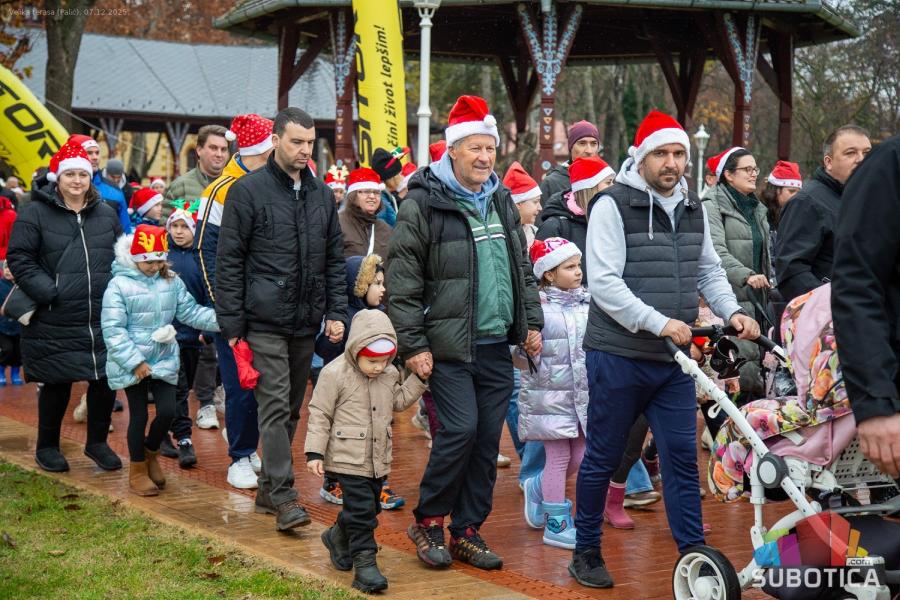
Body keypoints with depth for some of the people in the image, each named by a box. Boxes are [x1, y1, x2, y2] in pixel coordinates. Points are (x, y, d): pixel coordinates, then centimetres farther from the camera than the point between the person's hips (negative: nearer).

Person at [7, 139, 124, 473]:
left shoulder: (107, 215, 11)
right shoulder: (36, 213, -4)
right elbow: (19, 258, -6)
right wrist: (47, 292, -15)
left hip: (103, 321, 4)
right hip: (55, 324, -4)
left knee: (105, 382, 6)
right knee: (57, 384, 5)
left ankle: (97, 443, 25)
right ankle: (47, 447, 24)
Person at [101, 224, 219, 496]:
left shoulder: (172, 282, 4)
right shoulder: (119, 285, -12)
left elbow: (190, 312, 6)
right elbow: (113, 329, -15)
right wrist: (134, 361, -19)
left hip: (164, 359, 4)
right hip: (131, 364, -4)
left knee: (167, 411, 0)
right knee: (139, 415, 5)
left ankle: (151, 452, 30)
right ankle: (137, 471, 22)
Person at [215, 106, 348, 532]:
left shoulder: (321, 194, 12)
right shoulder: (248, 190, -5)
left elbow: (335, 258, 16)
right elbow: (228, 261, -5)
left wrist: (336, 312, 7)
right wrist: (232, 323, -9)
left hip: (307, 322, 6)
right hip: (265, 321, -6)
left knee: (291, 409, 12)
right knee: (275, 407, -9)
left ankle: (269, 487, 23)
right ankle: (284, 497, -8)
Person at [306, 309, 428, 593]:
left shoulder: (390, 374, 5)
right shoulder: (335, 373, -14)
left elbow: (399, 401, 19)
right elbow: (319, 415, -10)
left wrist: (418, 378, 7)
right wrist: (314, 453, -13)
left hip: (378, 459, 7)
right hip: (348, 459, -7)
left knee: (371, 507, 17)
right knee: (361, 508, -9)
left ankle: (338, 537, 42)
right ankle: (364, 563, -3)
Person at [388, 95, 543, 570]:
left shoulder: (501, 201, 13)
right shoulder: (423, 203, -7)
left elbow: (522, 268, 23)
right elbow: (402, 280, -9)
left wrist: (532, 322, 14)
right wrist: (413, 345, -12)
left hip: (496, 346, 6)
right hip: (449, 347, -6)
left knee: (488, 439, 6)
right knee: (460, 430, -13)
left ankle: (466, 531, 18)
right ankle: (427, 522, 8)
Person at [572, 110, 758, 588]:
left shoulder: (693, 209, 10)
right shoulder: (613, 206, -11)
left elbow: (709, 271, 18)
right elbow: (604, 284, -18)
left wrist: (732, 312, -1)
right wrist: (659, 323, -25)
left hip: (674, 359, 5)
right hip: (619, 356, -5)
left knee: (682, 458, 4)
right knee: (603, 458, 6)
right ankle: (586, 553, 20)